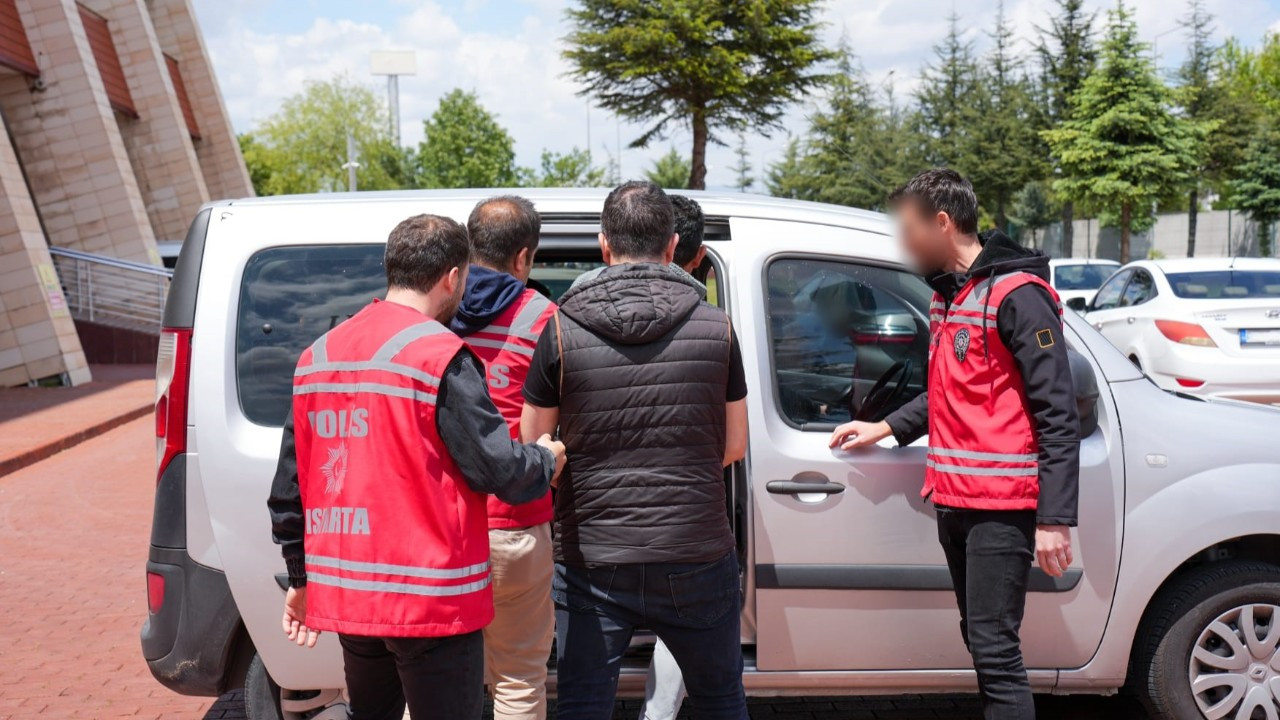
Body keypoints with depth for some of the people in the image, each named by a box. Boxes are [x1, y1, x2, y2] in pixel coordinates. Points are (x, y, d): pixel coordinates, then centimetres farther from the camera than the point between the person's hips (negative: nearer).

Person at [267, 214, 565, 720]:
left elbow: (290, 487, 13)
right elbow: (499, 469, -15)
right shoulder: (440, 355, -14)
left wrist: (301, 579, 23)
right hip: (431, 599, -7)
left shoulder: (315, 357, 9)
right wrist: (547, 459, 7)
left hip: (346, 597, 7)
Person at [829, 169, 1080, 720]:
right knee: (980, 640, 13)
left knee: (994, 650, -8)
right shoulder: (947, 294, 16)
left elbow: (1058, 417, -16)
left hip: (1000, 508, -9)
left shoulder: (1017, 296, -12)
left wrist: (1055, 520, -20)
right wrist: (889, 427, 13)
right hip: (953, 502, 9)